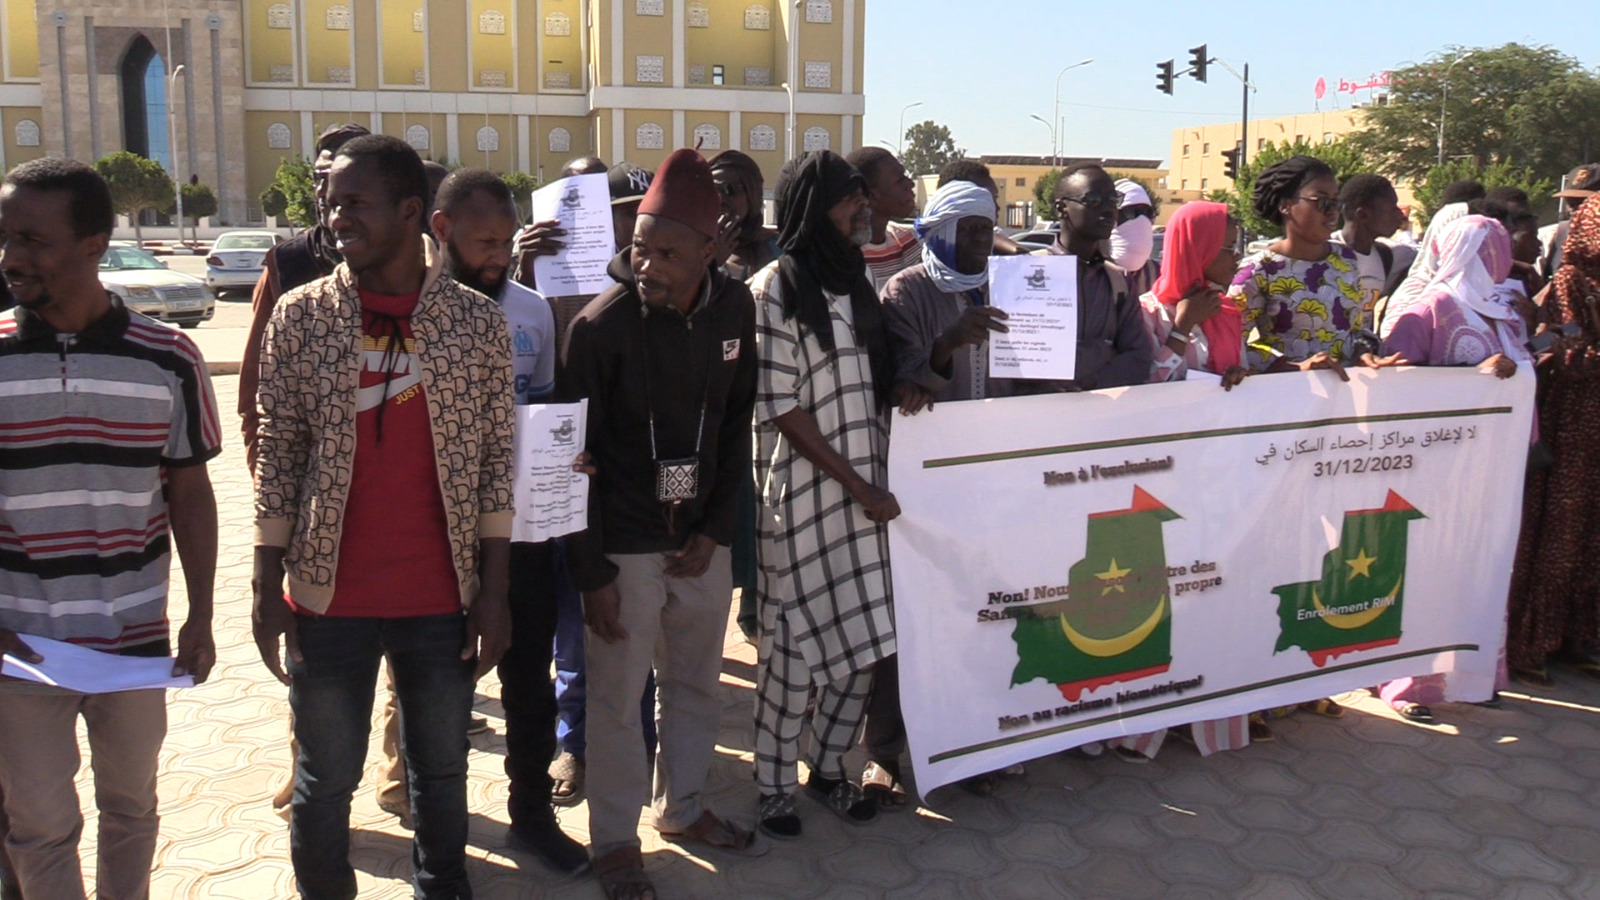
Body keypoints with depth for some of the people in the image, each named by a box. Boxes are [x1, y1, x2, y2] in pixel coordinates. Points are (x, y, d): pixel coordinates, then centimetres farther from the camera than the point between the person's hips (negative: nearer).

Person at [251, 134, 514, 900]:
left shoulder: (479, 322, -2)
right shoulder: (301, 315, -1)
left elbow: (496, 461, -1)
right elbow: (277, 456, 0)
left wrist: (493, 592, -3)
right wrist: (267, 591, -3)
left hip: (443, 599, 0)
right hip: (328, 596, 0)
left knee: (442, 777, 14)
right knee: (324, 781, 13)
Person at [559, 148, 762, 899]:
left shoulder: (734, 309, -3)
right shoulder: (600, 327, -16)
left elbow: (737, 423, 6)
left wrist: (716, 529, 0)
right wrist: (591, 570, -11)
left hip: (700, 540, 4)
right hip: (622, 545, -4)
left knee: (696, 686, 18)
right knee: (617, 699, 7)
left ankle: (682, 808, 39)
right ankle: (615, 839, 26)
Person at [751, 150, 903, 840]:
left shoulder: (856, 285, 12)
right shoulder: (773, 292, -9)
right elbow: (782, 411, -13)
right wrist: (860, 488, -13)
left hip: (867, 491, 6)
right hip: (801, 495, -6)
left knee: (861, 640, 9)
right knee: (795, 645, 1)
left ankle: (829, 767, 28)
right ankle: (775, 786, 19)